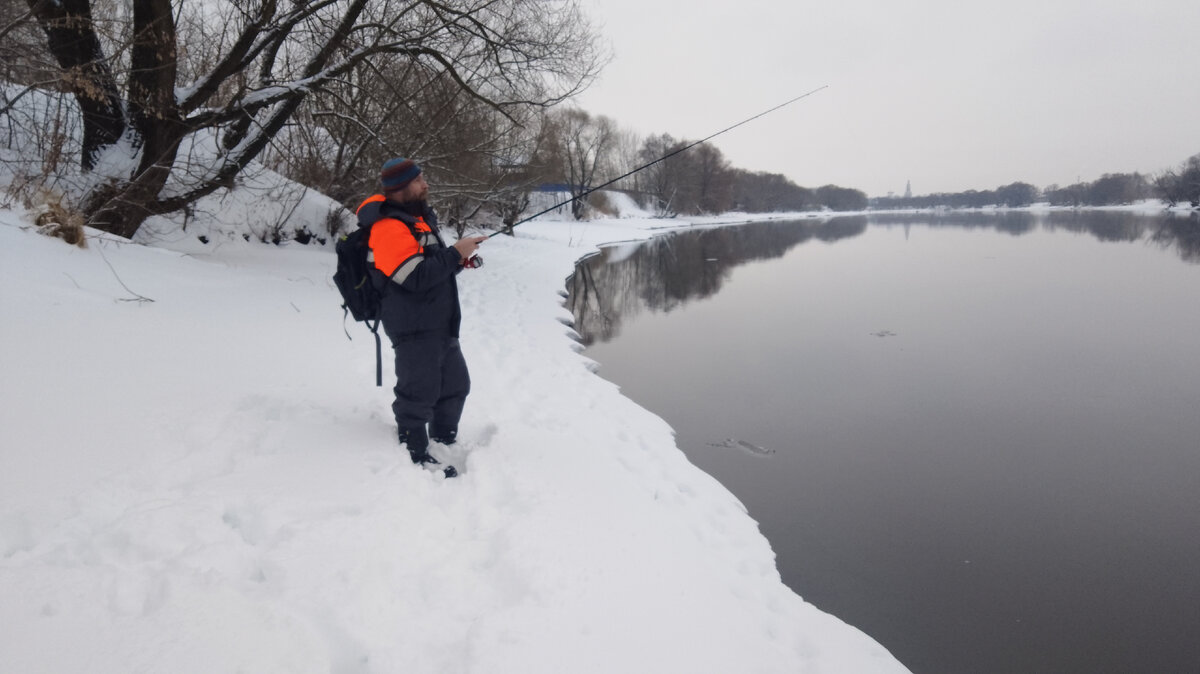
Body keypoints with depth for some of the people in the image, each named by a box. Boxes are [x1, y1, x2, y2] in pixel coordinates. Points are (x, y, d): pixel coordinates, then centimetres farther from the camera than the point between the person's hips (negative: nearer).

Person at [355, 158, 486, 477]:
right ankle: (414, 451, 12)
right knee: (419, 391, -4)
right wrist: (455, 253, -17)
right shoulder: (389, 227, -17)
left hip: (440, 324, 11)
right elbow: (416, 277, -25)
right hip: (413, 328, -11)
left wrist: (457, 260, 3)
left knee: (455, 385, 20)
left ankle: (445, 440, 38)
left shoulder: (418, 217, 17)